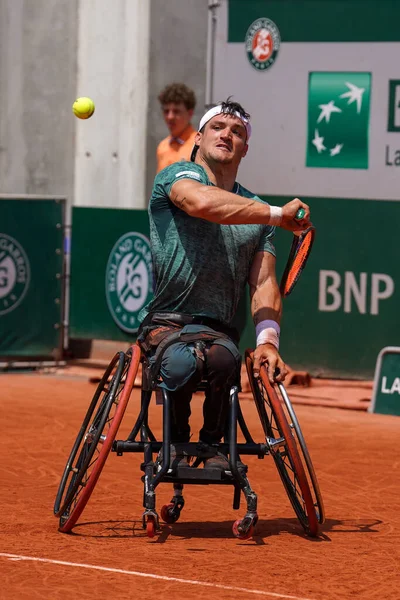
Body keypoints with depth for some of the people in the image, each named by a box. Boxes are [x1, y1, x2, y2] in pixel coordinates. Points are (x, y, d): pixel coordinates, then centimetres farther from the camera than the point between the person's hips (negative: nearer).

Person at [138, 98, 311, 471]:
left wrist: (267, 339, -11)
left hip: (218, 330, 3)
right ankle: (176, 441, -5)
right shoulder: (178, 176, 4)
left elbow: (264, 283, 8)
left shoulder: (256, 211, 19)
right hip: (165, 323, -3)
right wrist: (277, 215, -19)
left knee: (224, 359, -34)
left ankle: (213, 443, -6)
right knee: (182, 363, -37)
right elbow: (203, 202, -22)